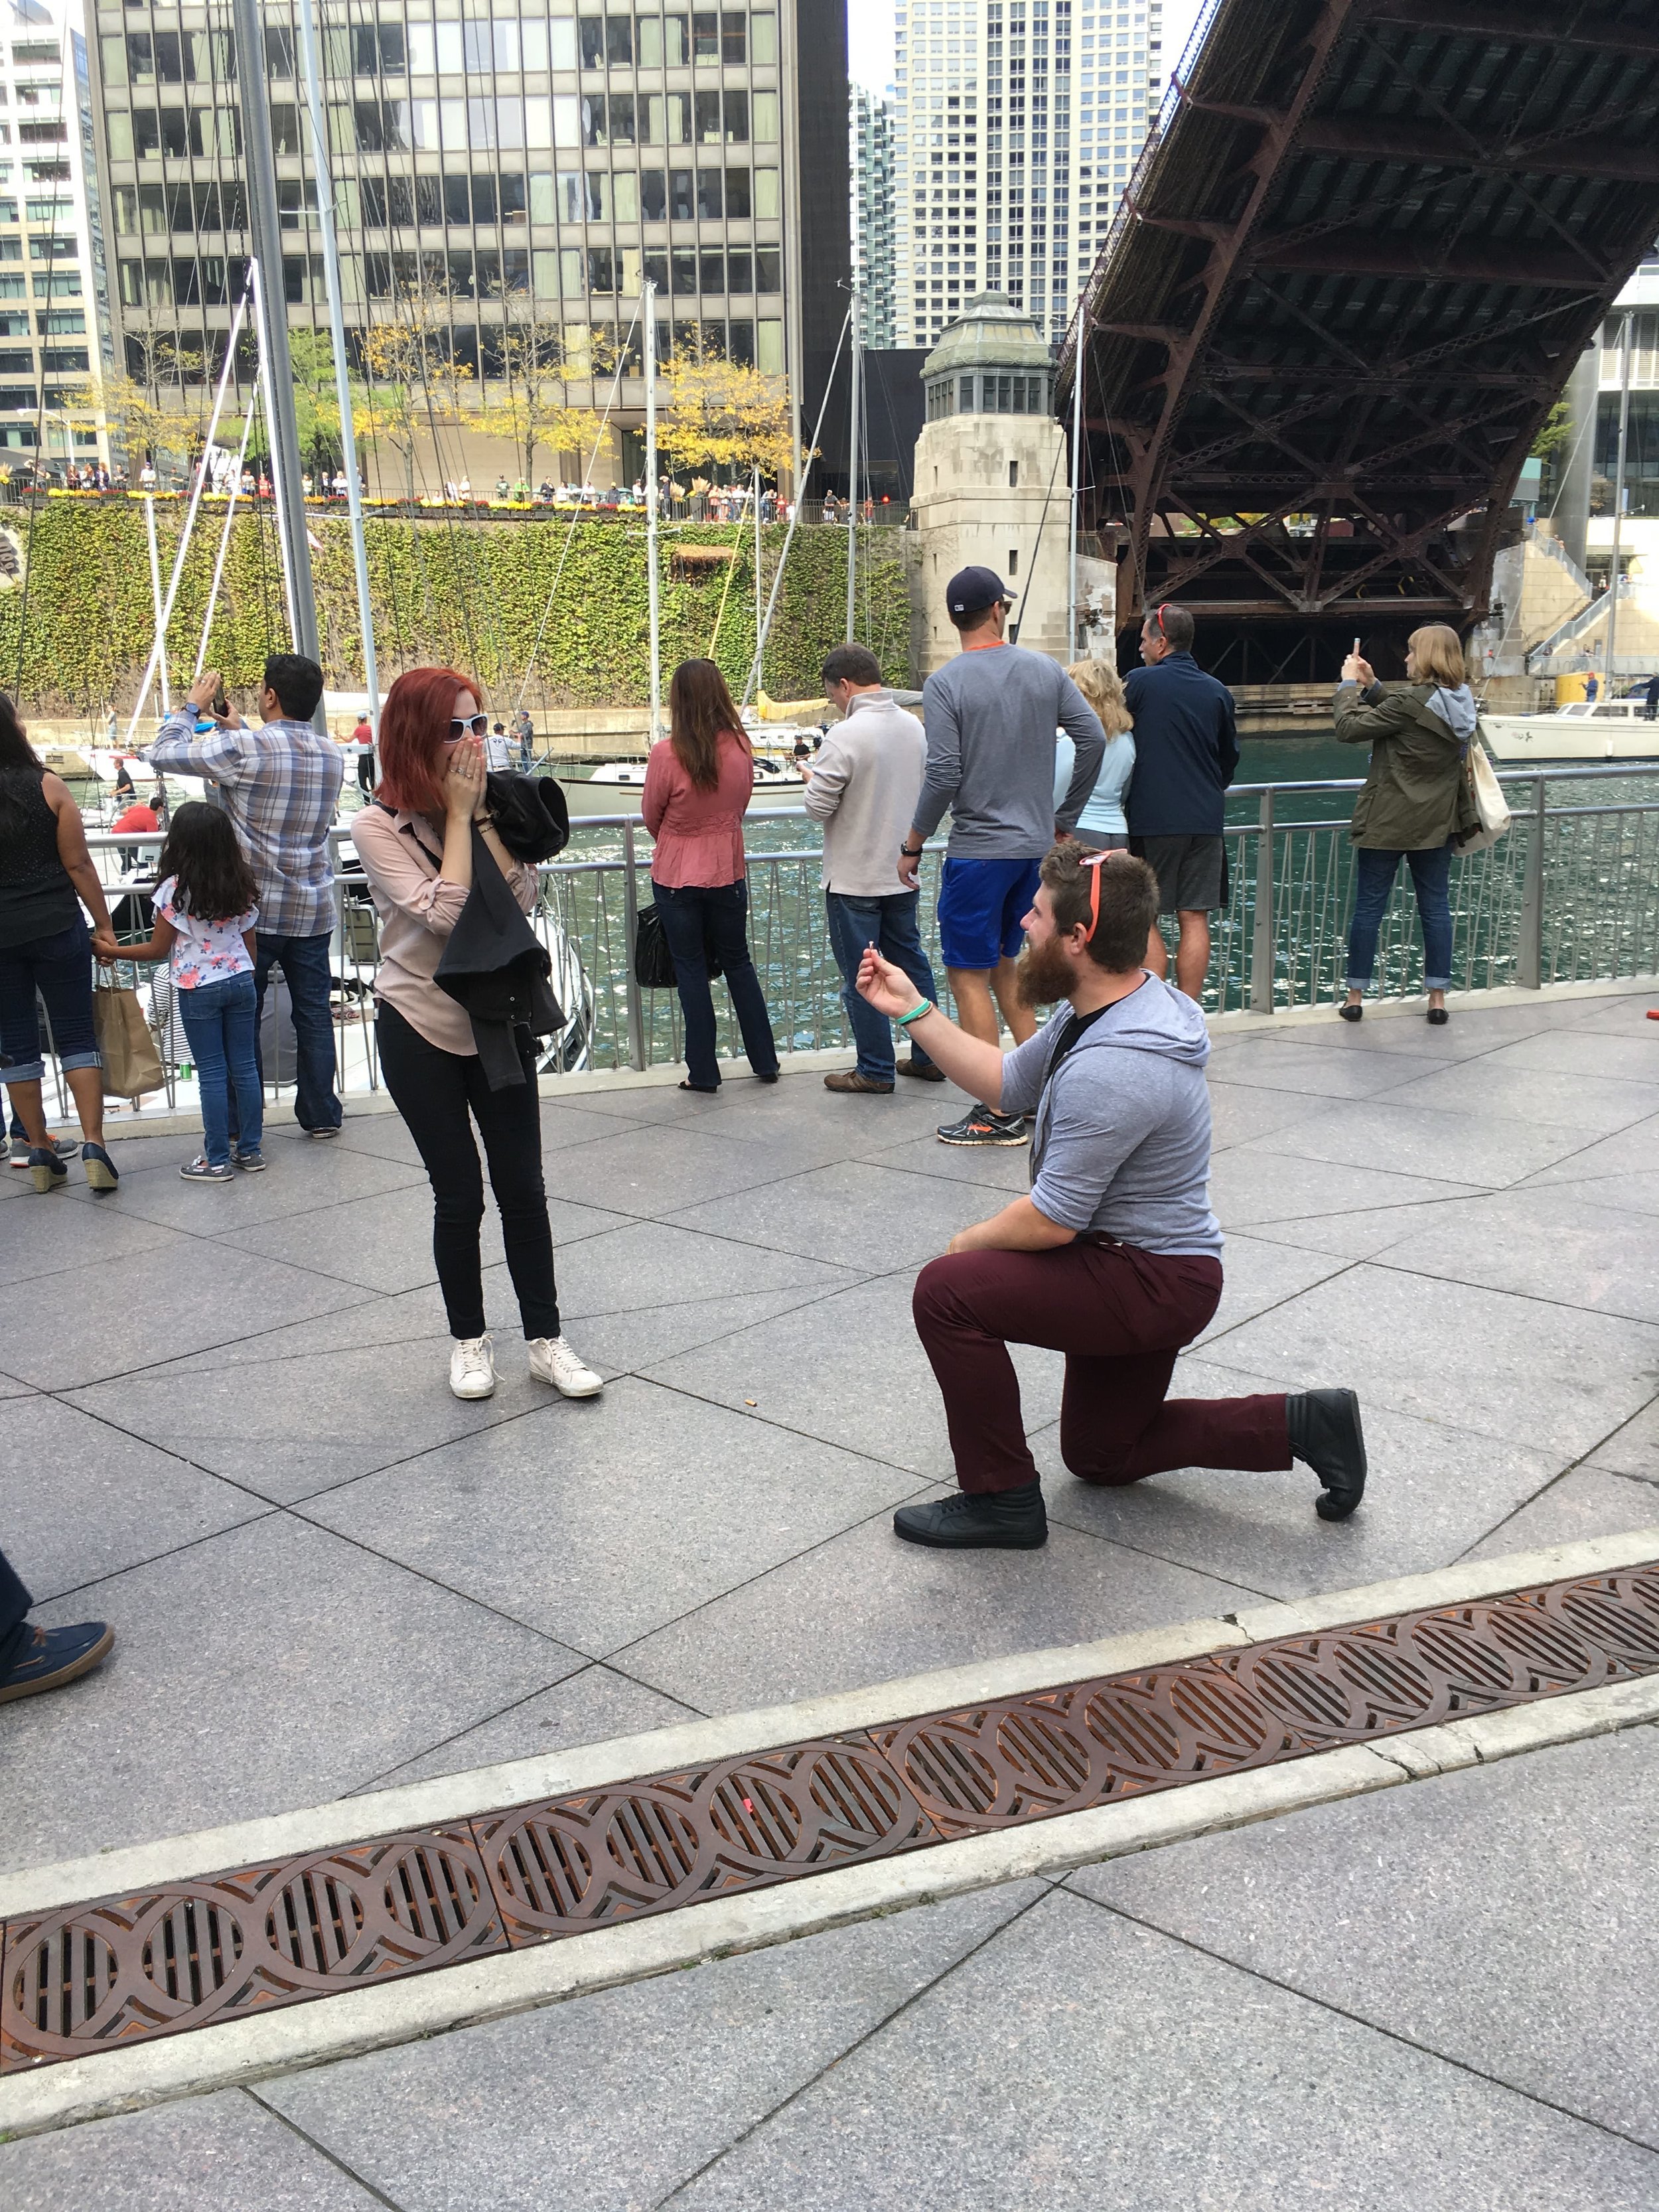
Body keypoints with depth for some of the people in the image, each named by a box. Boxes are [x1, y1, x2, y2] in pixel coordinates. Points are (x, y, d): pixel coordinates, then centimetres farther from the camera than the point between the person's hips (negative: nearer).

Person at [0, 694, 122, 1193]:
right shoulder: (48, 788, -7)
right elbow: (78, 865, -7)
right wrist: (103, 926, 0)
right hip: (56, 927, -1)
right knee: (76, 1034, 7)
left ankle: (40, 1153, 15)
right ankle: (93, 1145, -2)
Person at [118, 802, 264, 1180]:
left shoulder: (175, 888, -12)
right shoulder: (241, 886, 3)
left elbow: (158, 949, -7)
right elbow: (250, 944, 8)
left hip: (198, 989, -4)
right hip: (241, 982, 4)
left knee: (212, 1075, 0)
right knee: (244, 1067, 9)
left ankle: (217, 1161, 5)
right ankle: (250, 1151, 15)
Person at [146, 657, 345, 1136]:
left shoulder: (244, 749, -16)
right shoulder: (333, 754, 3)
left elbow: (163, 754, -7)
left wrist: (192, 707, 7)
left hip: (255, 908, -4)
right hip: (314, 909, 4)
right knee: (313, 1013, 10)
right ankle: (321, 1114, 15)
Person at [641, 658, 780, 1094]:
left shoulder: (666, 754, -18)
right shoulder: (740, 748, -8)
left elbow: (651, 817, -3)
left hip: (676, 875, -3)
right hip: (728, 871, 3)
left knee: (690, 969, 8)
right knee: (738, 963, 17)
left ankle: (703, 1072, 13)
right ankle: (765, 1062, 23)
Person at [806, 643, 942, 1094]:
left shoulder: (846, 736, -20)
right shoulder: (914, 726, 3)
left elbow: (818, 807, -19)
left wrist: (810, 770, 3)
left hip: (855, 879, -7)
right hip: (904, 871, 7)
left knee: (860, 976, 3)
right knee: (911, 959, 18)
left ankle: (875, 1070, 11)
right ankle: (928, 1056, 24)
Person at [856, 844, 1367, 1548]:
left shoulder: (1112, 1067, -32)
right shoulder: (1097, 1008, -1)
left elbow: (1050, 1222, -27)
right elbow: (1008, 1083, 11)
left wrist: (968, 1244, -8)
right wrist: (912, 1010, 4)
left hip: (1153, 1281, -11)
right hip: (1145, 1265, 11)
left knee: (948, 1292, -21)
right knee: (1101, 1456, 25)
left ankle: (1002, 1498, -6)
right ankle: (1302, 1423, 23)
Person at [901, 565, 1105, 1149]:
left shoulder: (946, 683, -10)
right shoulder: (1045, 671, 4)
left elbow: (944, 776, -16)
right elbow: (1094, 738, 2)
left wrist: (912, 848, -5)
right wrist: (1064, 818, 12)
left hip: (978, 851, -6)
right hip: (1036, 847, 6)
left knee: (969, 974, 2)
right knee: (1001, 964, 19)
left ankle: (1000, 1114, 3)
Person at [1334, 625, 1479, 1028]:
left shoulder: (1412, 700, -20)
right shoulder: (1461, 700, 4)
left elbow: (1349, 728, -16)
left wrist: (1349, 685, -3)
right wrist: (1370, 686, 10)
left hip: (1388, 824, -7)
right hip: (1437, 824, 7)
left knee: (1368, 908, 4)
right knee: (1436, 908, 10)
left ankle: (1355, 998, 11)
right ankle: (1438, 999, 13)